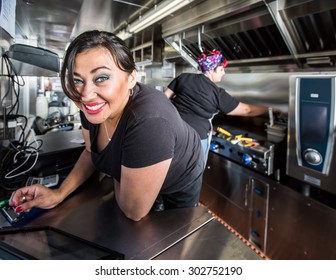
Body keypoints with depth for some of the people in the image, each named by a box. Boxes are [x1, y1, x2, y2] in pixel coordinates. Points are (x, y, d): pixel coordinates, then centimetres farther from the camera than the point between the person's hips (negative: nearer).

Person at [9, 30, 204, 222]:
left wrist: (115, 174, -13)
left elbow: (133, 211, -31)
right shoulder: (90, 107, -21)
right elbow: (91, 152, -1)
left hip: (180, 185, -5)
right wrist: (59, 194, -14)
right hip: (136, 177, 5)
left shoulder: (149, 122, -45)